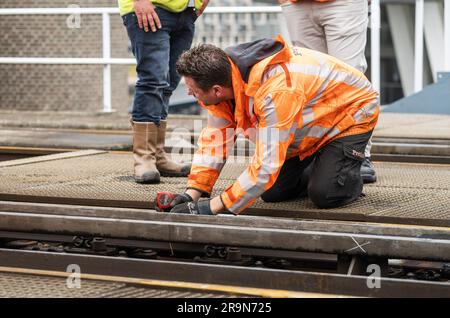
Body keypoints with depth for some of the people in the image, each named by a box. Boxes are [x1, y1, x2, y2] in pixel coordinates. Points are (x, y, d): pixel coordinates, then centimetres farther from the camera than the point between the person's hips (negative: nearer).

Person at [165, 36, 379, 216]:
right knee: (272, 193, 0)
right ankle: (318, 173, 25)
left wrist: (213, 207, -41)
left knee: (324, 195, -22)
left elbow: (266, 165, -43)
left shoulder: (275, 92, -44)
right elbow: (215, 138, -11)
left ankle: (351, 177, 10)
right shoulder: (223, 77, -19)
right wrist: (192, 194, -20)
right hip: (312, 123, 8)